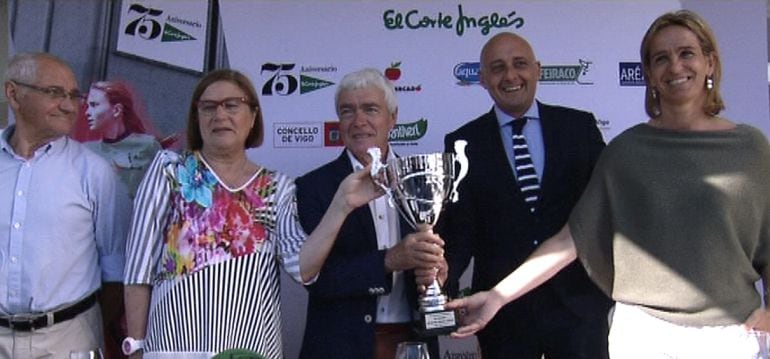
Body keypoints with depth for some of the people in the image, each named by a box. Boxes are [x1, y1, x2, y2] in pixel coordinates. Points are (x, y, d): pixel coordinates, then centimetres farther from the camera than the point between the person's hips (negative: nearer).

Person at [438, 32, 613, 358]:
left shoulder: (579, 126, 3)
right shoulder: (463, 143, 0)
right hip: (502, 310, 0)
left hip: (578, 301, 1)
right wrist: (444, 282, -21)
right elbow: (459, 228, -4)